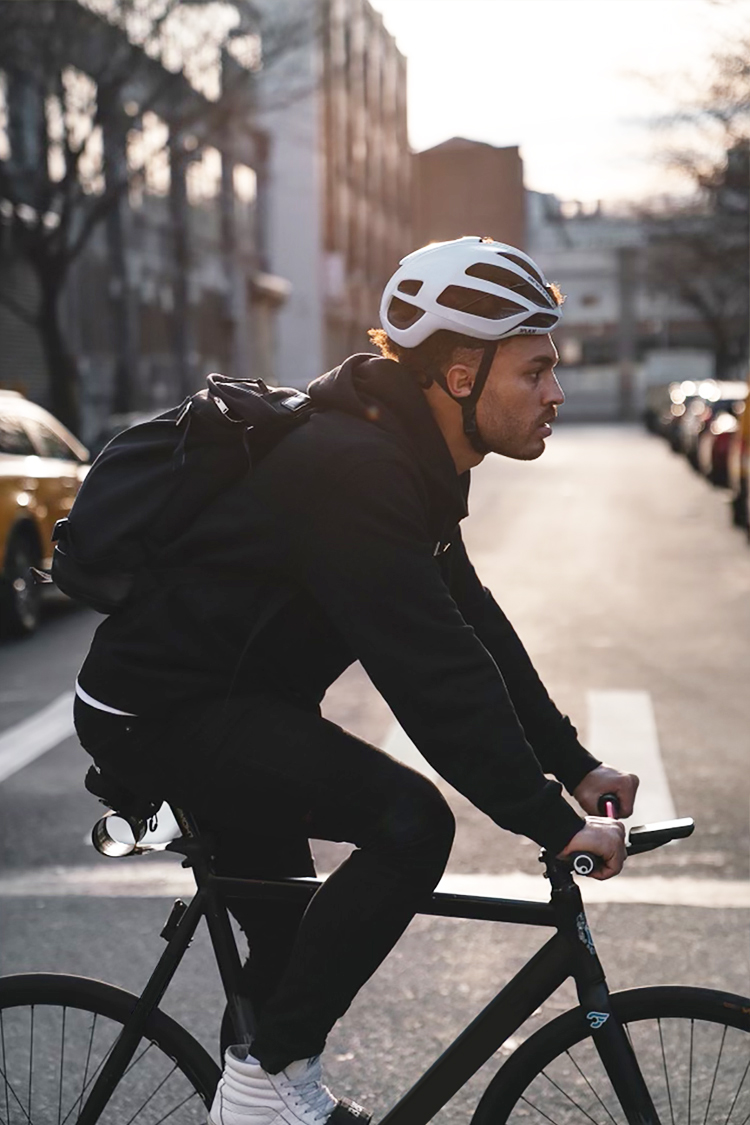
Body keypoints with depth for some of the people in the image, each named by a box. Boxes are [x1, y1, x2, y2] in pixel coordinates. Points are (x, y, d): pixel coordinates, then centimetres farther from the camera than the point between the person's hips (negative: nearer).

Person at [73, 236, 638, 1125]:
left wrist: (572, 763, 6)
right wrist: (552, 821, -28)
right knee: (410, 824, -23)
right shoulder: (353, 471, -26)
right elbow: (431, 671, -31)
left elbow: (470, 624, 10)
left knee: (290, 942, 21)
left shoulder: (405, 460, 6)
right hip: (161, 714, -10)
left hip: (225, 703, 10)